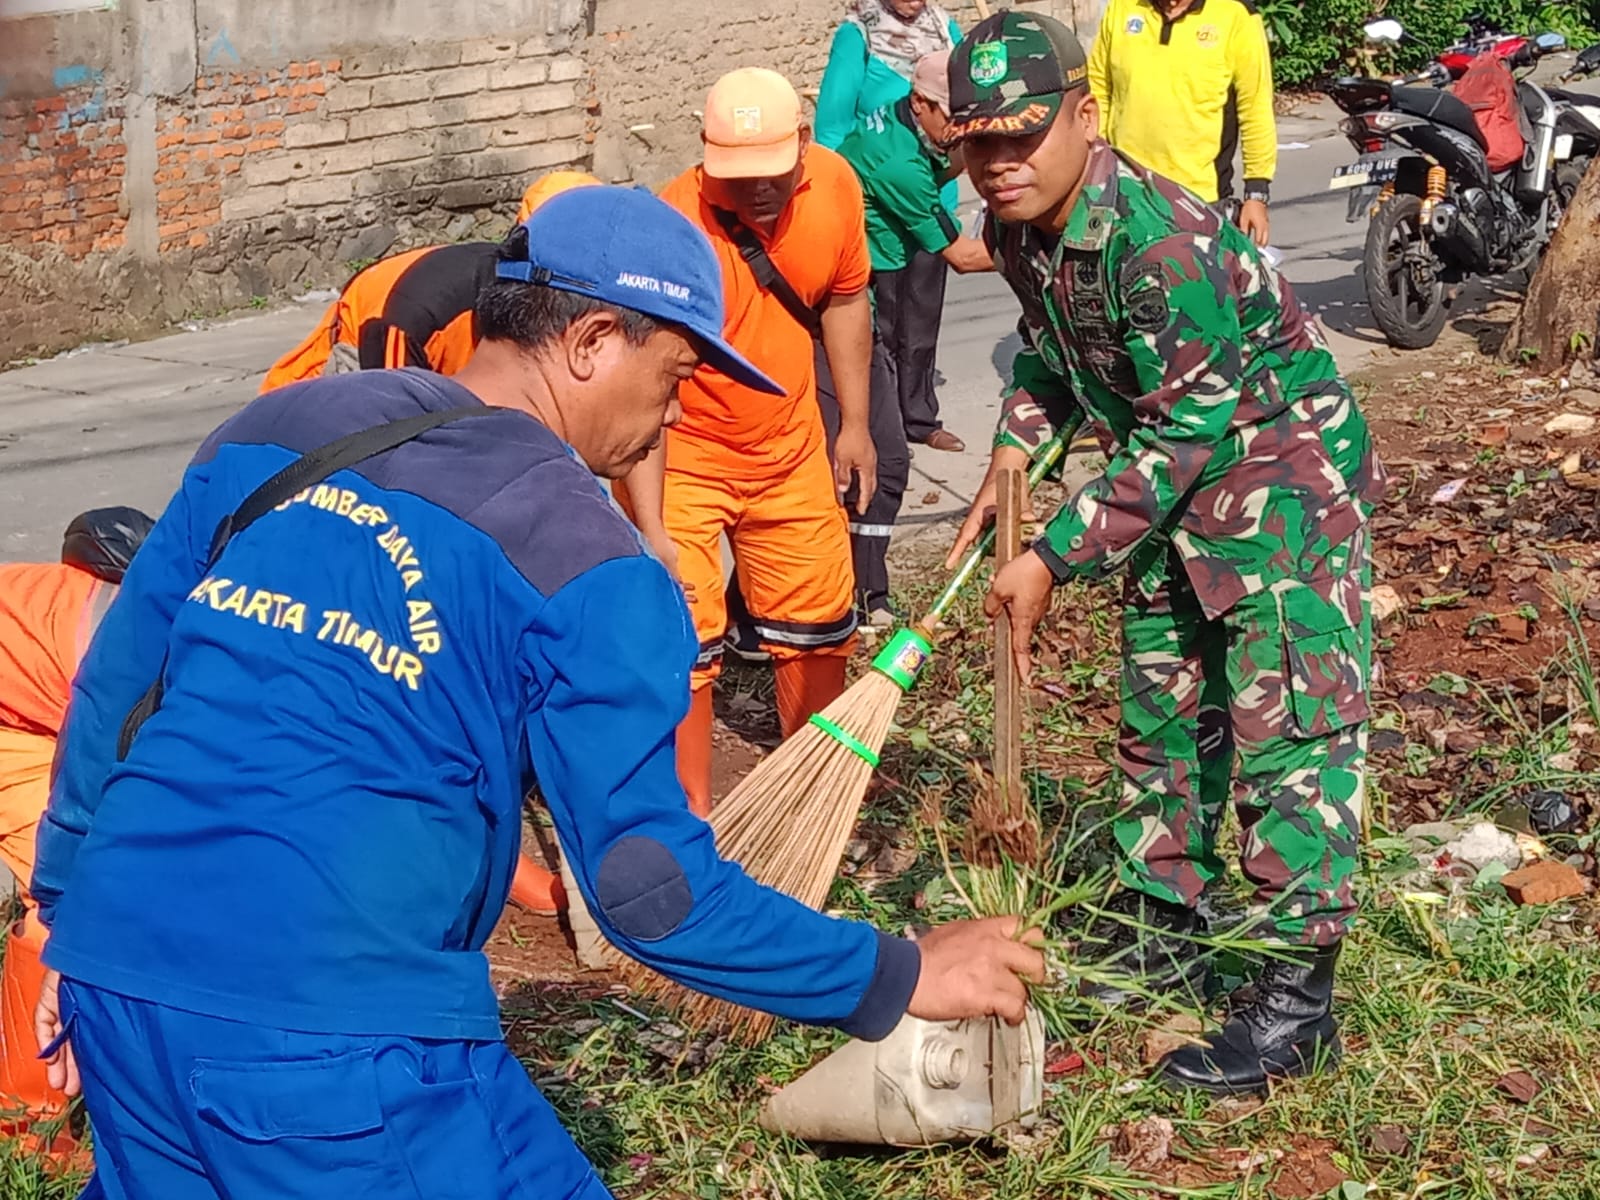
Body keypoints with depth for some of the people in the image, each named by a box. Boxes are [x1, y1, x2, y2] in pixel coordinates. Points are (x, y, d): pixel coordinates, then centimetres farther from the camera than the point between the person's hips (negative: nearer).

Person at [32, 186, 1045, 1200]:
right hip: (333, 1036, -6)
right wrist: (900, 980, 1)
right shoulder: (589, 568, -8)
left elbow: (112, 689, 14)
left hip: (113, 975, 6)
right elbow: (652, 890, -9)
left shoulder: (268, 433, 9)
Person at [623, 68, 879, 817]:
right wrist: (650, 529, -36)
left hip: (789, 445, 5)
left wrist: (855, 425, 9)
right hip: (679, 454, -5)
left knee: (819, 623, 16)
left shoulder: (835, 185, -13)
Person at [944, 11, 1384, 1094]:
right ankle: (1164, 929, 32)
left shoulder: (1162, 241, -32)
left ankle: (1299, 999, -4)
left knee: (1289, 725, -9)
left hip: (1280, 471, -9)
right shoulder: (1019, 229, -5)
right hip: (1175, 480, 9)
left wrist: (1055, 561, -26)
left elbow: (1186, 436, -29)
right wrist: (1011, 461, 1)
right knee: (1160, 710, 16)